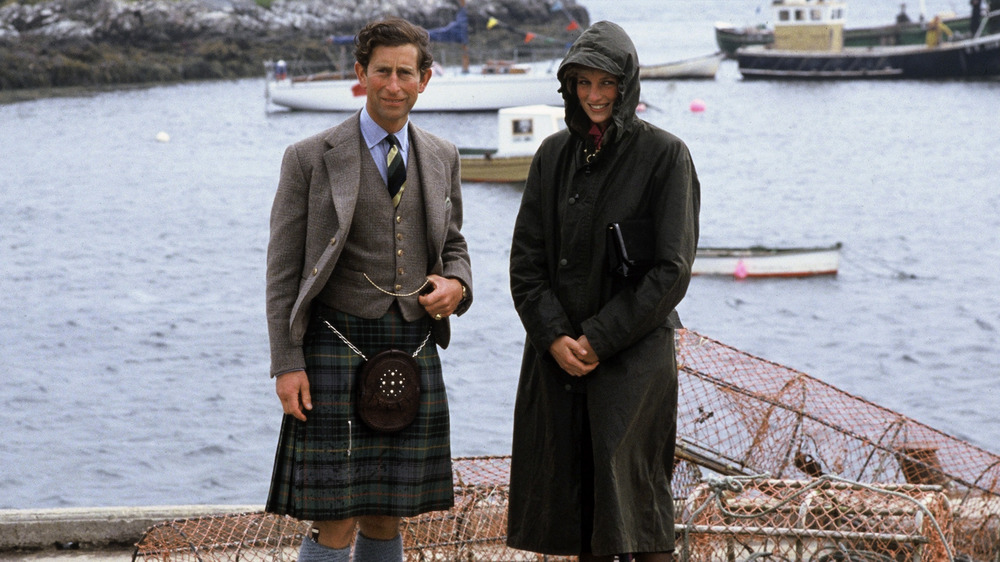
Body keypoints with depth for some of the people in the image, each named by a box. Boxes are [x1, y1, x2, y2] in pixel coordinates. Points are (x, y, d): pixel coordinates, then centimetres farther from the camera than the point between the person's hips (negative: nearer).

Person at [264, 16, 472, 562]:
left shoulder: (441, 158, 11)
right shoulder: (311, 158, -3)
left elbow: (453, 246, 22)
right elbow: (283, 269, -2)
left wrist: (456, 285, -2)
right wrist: (287, 364, -10)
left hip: (415, 353, 4)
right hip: (338, 350, -4)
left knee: (385, 518, 10)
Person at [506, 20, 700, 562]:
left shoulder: (664, 155, -5)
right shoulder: (554, 154, 9)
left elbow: (671, 268, -9)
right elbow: (526, 257, 7)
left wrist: (600, 337, -12)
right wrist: (555, 335, -7)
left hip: (633, 350, -5)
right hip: (557, 350, 5)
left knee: (631, 494, -9)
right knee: (574, 494, 5)